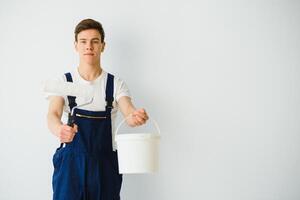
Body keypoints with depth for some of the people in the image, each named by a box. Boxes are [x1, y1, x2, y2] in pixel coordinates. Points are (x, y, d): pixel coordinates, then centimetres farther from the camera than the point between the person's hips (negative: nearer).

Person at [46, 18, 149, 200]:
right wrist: (59, 129, -38)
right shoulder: (64, 82, 1)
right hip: (71, 162, -1)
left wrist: (136, 116, -40)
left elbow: (128, 112, -14)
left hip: (106, 163, 1)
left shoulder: (116, 84, 2)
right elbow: (53, 115, -13)